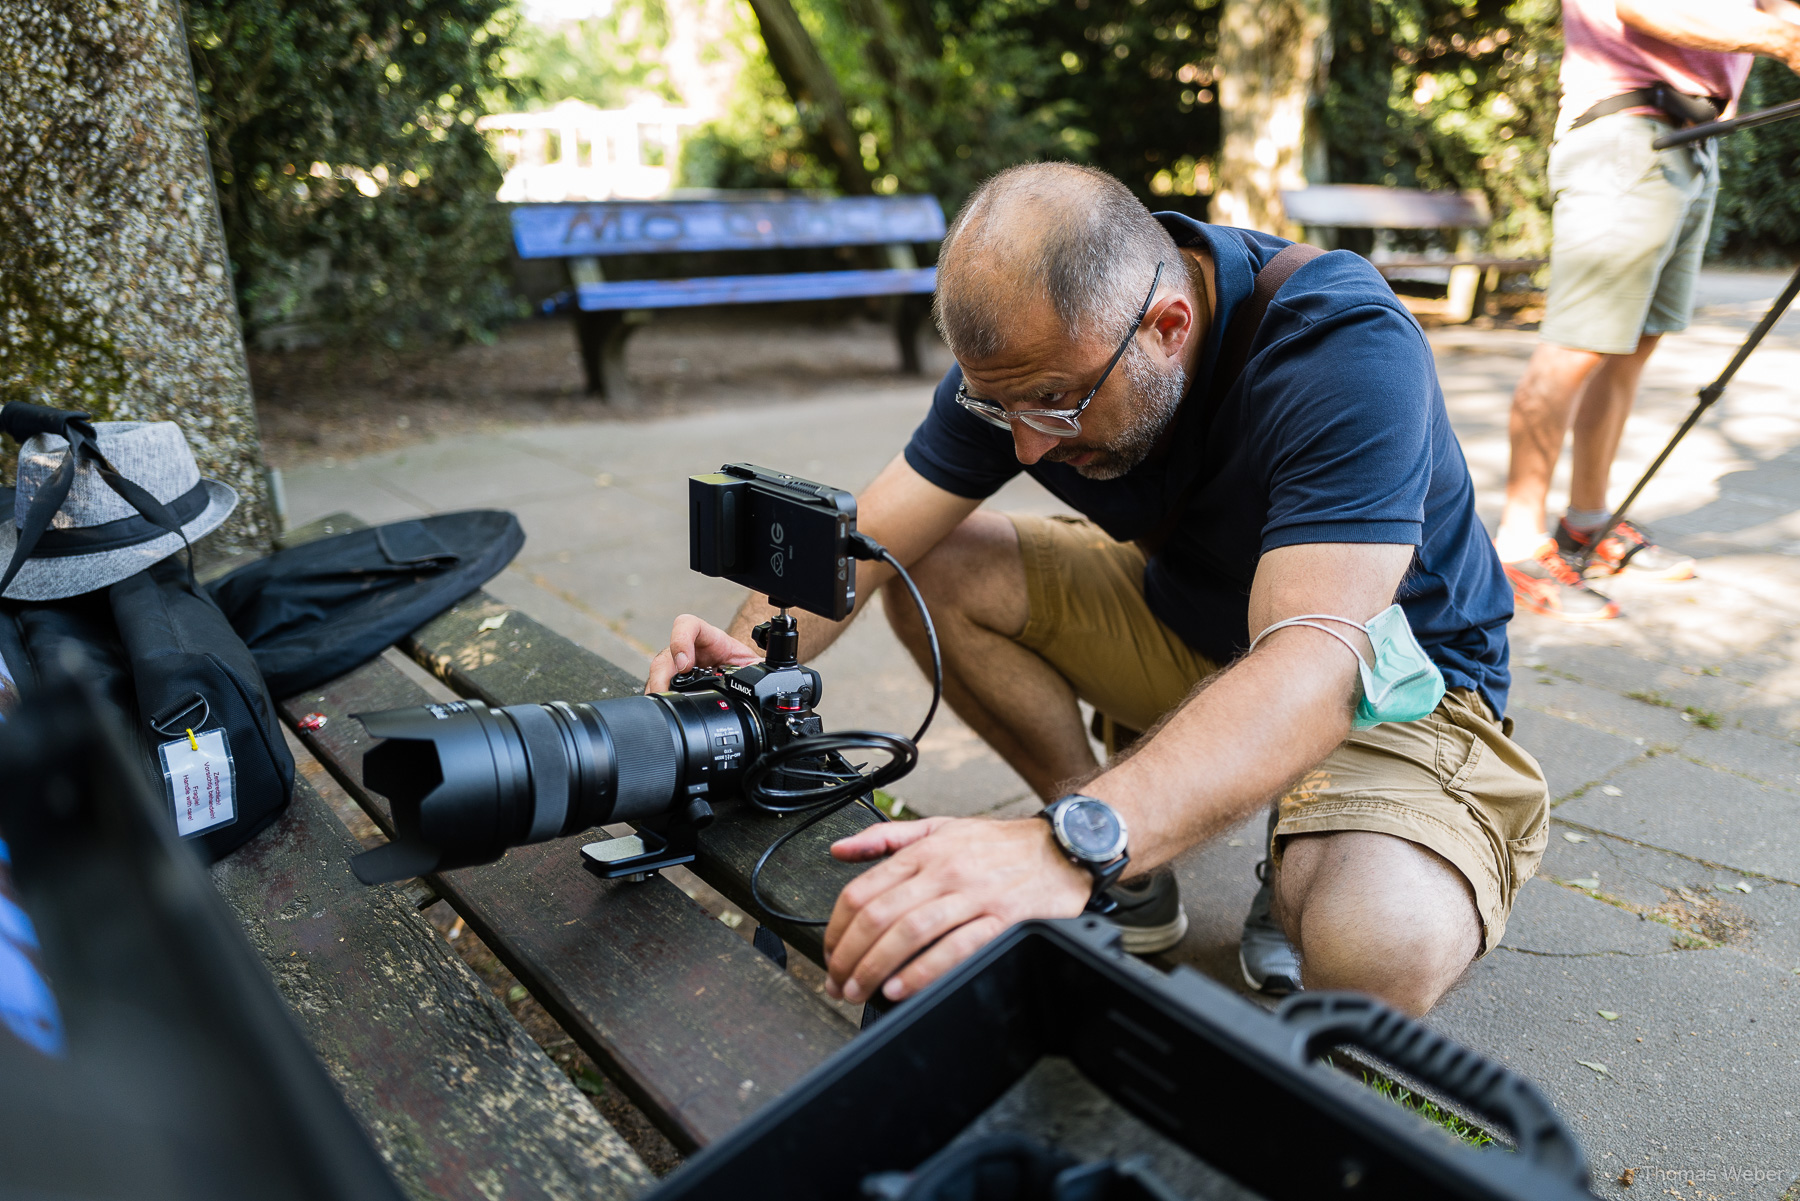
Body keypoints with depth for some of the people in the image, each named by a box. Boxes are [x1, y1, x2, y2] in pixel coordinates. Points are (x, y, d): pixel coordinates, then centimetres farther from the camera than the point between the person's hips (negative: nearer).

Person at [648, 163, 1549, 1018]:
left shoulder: (1348, 352, -33)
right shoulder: (1028, 351, -15)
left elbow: (1313, 664, -45)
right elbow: (865, 538, -15)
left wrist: (1073, 843, -59)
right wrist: (754, 654, -36)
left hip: (1388, 664, -5)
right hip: (1189, 617, 6)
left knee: (1380, 955, -34)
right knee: (938, 570, -13)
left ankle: (1297, 881, 4)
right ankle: (1128, 876, 0)